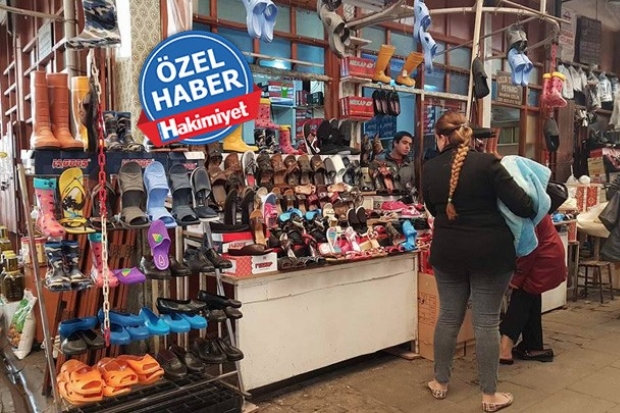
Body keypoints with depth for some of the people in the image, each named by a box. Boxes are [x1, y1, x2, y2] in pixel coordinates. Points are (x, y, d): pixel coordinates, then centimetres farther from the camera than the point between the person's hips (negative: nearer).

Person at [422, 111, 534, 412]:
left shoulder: (430, 169, 0)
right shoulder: (487, 163, -12)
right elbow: (521, 205, -13)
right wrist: (533, 210, 8)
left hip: (447, 252, 3)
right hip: (490, 252, -3)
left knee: (449, 316, 14)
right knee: (486, 320, 5)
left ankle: (440, 382, 27)